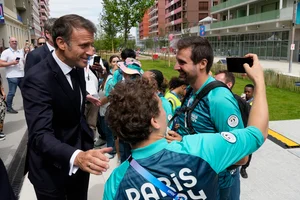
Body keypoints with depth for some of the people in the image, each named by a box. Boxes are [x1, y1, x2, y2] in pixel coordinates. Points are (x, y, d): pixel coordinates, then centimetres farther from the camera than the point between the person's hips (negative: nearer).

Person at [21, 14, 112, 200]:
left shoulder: (77, 67, -2)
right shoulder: (38, 78, -26)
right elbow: (40, 134, -34)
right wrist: (76, 156, -51)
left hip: (80, 154, 7)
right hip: (52, 170, -6)